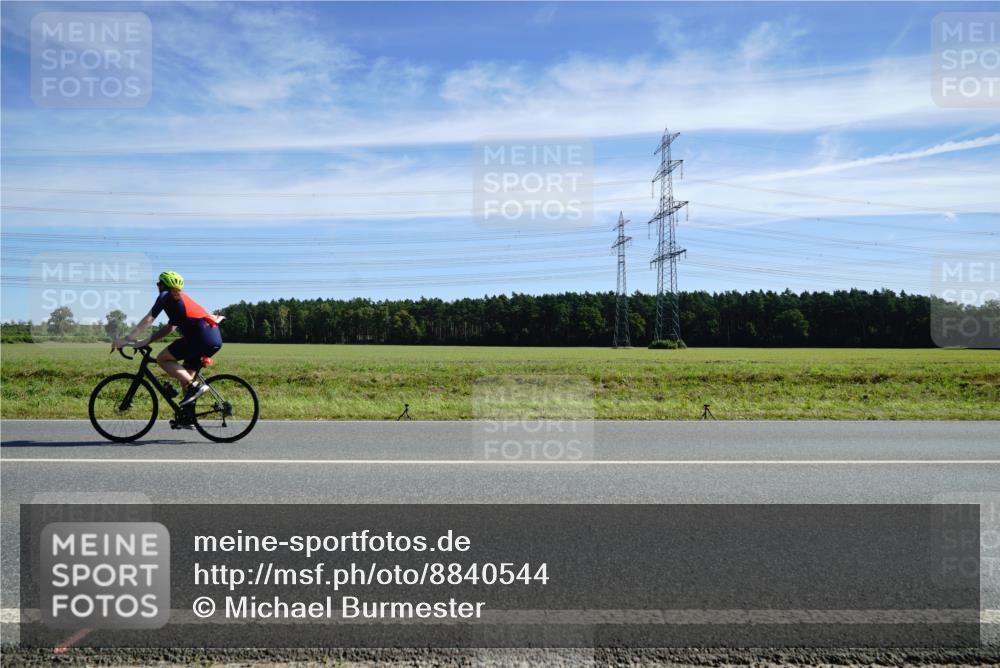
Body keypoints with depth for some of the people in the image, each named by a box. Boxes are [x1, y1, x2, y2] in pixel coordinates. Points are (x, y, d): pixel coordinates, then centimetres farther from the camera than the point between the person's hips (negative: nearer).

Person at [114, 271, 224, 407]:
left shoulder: (166, 296, 7)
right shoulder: (180, 299, 31)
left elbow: (148, 320, 2)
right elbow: (169, 327, 31)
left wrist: (126, 339, 7)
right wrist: (146, 342, 28)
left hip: (202, 337, -8)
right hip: (216, 338, 8)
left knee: (162, 358, 3)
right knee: (185, 374, 18)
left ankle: (194, 386, -9)